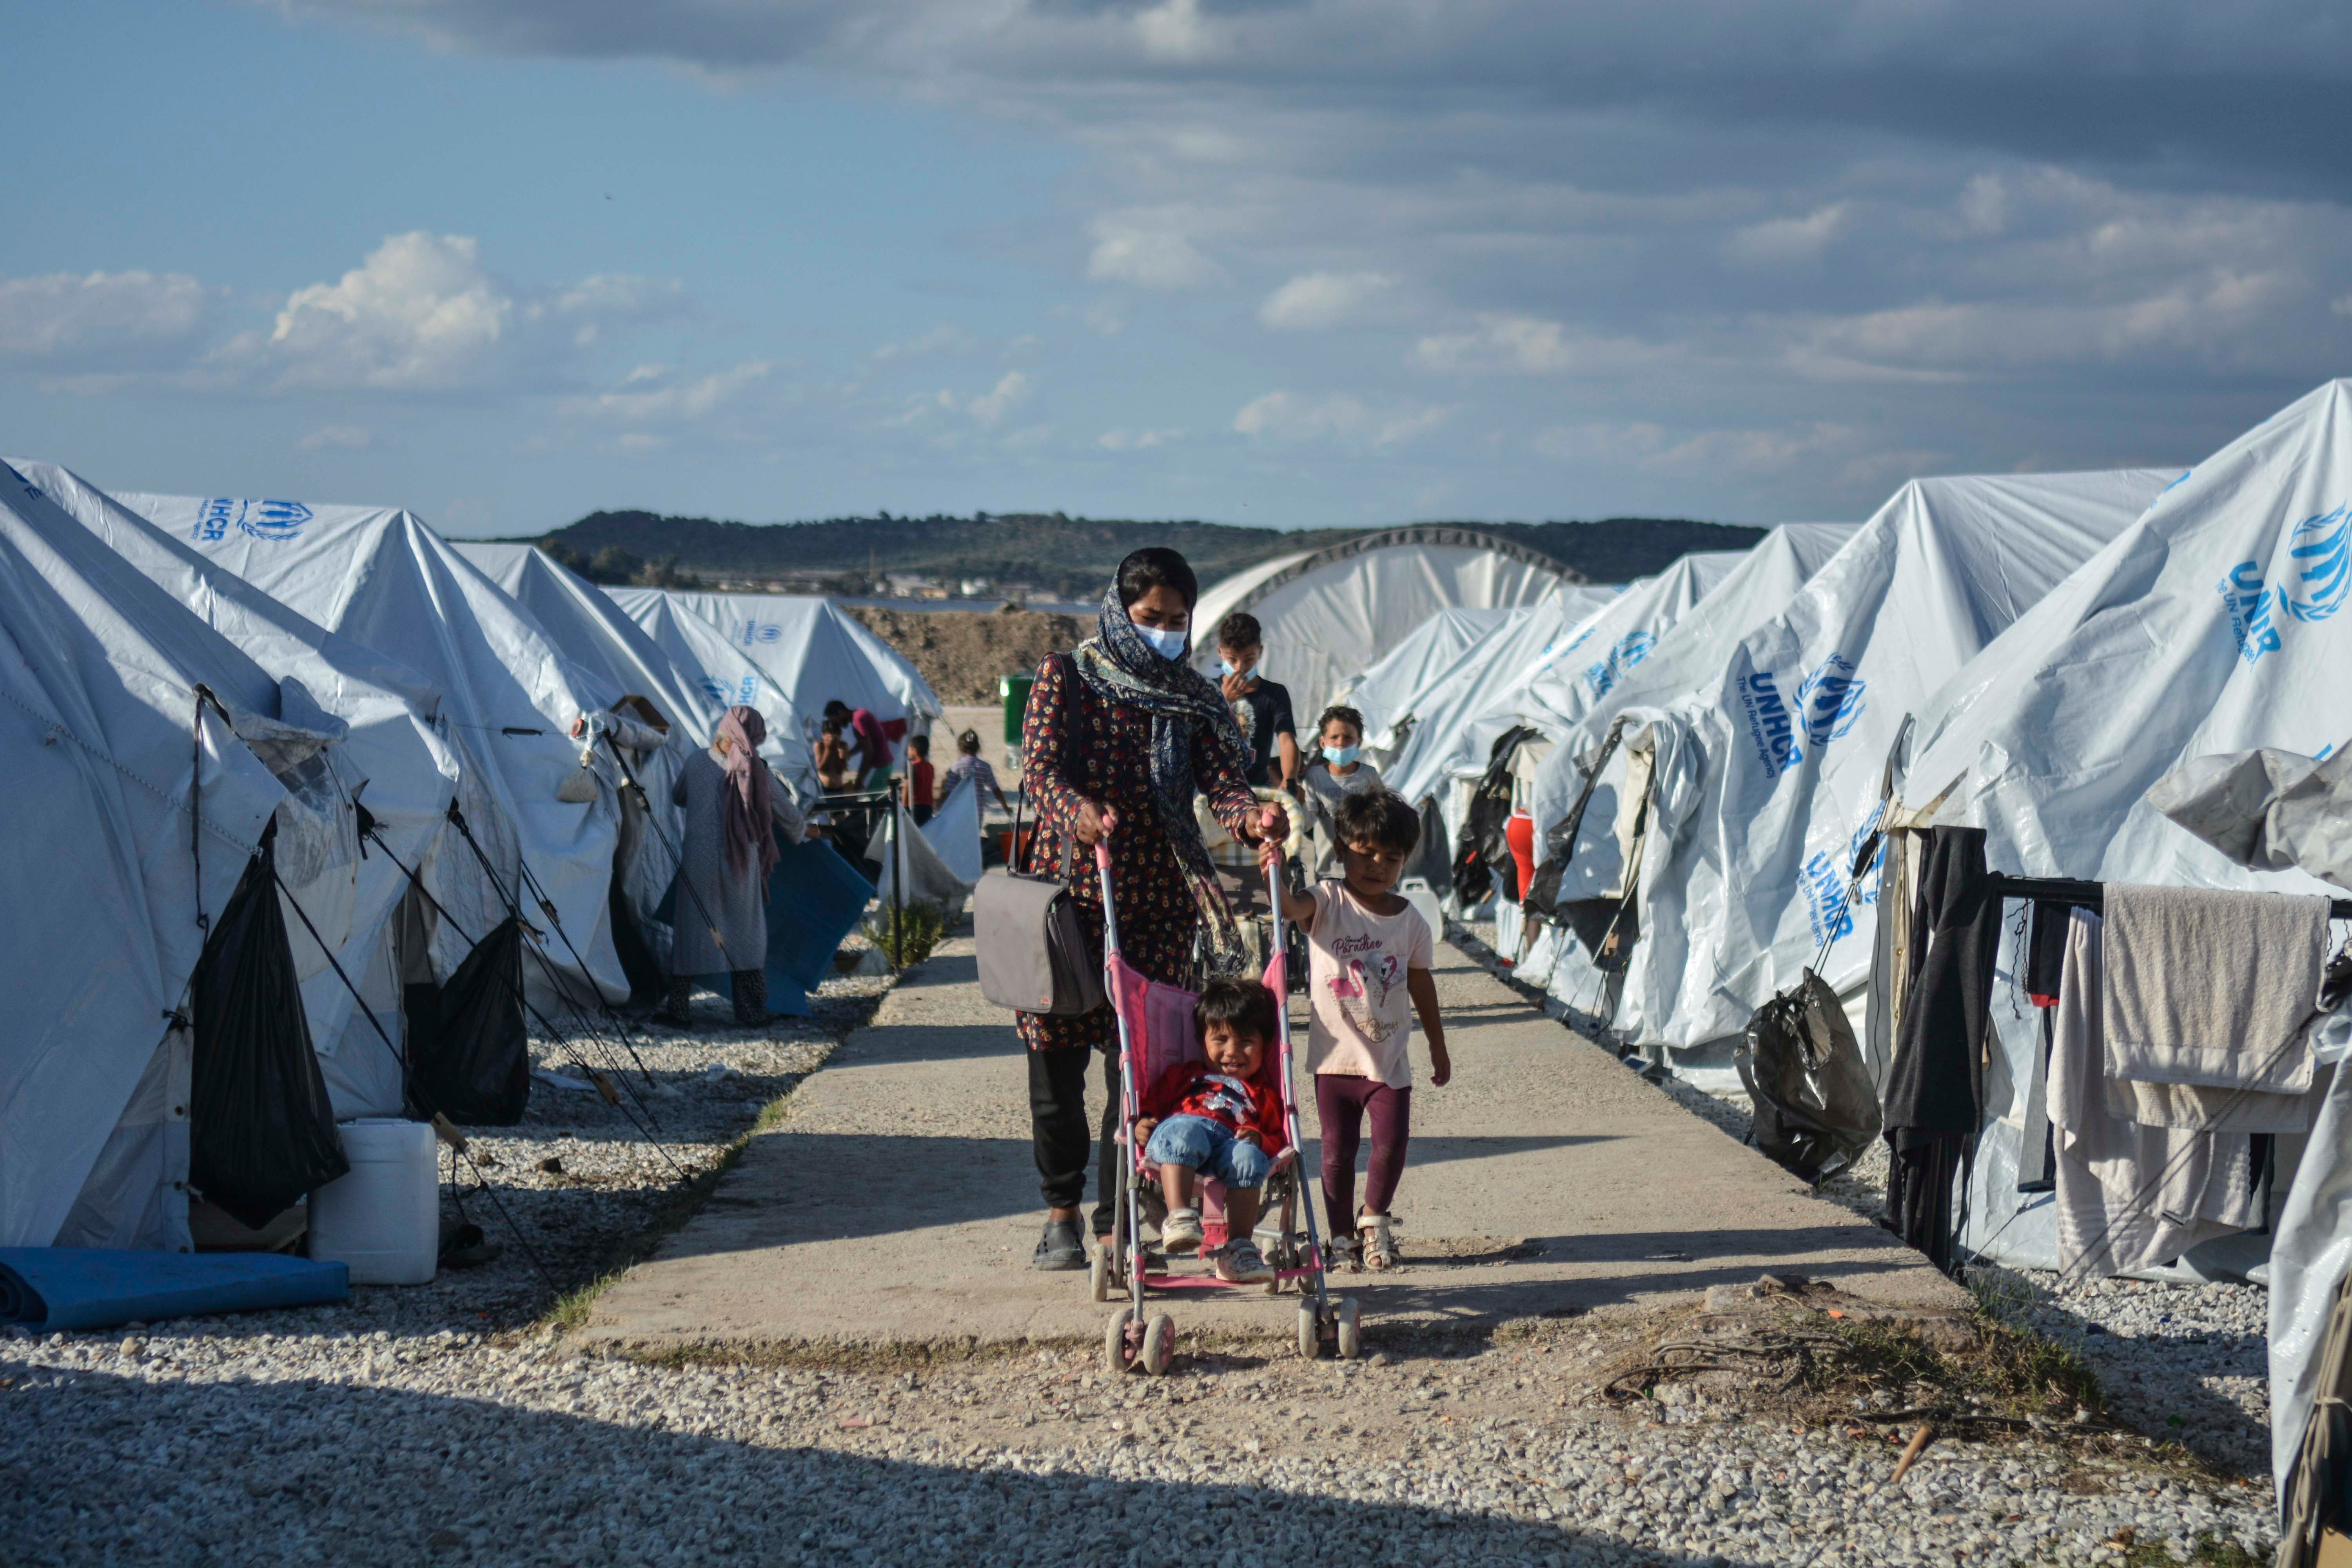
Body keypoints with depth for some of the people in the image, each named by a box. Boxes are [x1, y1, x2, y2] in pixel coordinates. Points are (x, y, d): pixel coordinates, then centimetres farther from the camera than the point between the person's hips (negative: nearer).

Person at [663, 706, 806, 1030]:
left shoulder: (696, 763, 1)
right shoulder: (756, 771, -3)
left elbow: (677, 797, 19)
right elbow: (789, 815, 8)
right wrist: (796, 838, 29)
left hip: (697, 859, 1)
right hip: (740, 863, -1)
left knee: (690, 931, 8)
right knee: (746, 933, 10)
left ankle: (676, 1008, 6)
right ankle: (751, 1012, 12)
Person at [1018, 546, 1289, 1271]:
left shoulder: (1194, 699, 7)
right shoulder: (1067, 676, 1)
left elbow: (1222, 783, -5)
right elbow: (1038, 765, -12)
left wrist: (1254, 817, -29)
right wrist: (1076, 810, -34)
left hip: (1158, 903, 1)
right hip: (1068, 891, -1)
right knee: (1058, 1056, 4)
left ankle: (1116, 1222, 5)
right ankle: (1061, 1211, 22)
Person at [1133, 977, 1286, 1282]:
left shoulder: (1264, 1095, 37)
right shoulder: (1182, 1075, 38)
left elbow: (1279, 1140, 21)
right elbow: (1151, 1106, 24)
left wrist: (1260, 1139, -2)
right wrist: (1142, 1124, 1)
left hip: (1233, 1142, 1)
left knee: (1248, 1156, -36)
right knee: (1184, 1132, -39)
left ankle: (1238, 1249, -40)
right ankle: (1179, 1218, -51)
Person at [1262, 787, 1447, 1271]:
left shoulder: (1411, 922, 3)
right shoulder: (1328, 903, -5)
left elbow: (1422, 988, 13)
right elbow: (1293, 908, -28)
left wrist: (1439, 1049, 19)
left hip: (1389, 1058, 1)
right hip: (1335, 1055, -1)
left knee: (1393, 1141, -8)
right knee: (1338, 1149, 3)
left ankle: (1374, 1219, 17)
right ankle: (1341, 1236, 18)